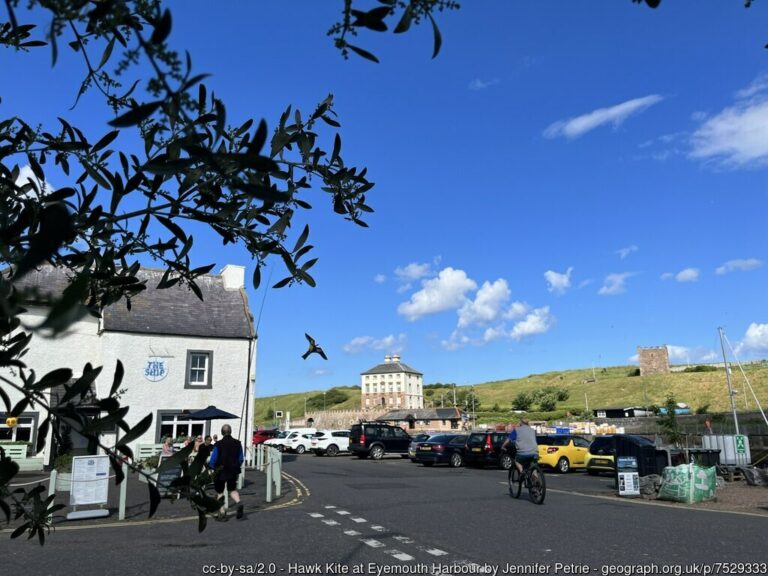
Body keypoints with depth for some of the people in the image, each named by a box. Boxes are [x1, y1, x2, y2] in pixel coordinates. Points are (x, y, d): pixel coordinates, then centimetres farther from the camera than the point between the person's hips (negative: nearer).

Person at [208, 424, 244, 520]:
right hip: (233, 471, 3)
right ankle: (238, 502, -8)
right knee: (232, 489, 19)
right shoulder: (237, 443, -2)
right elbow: (240, 459, 4)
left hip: (221, 472, -3)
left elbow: (213, 460, -10)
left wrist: (209, 464, 12)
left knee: (220, 492, 13)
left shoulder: (218, 444, -15)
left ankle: (222, 512, 12)